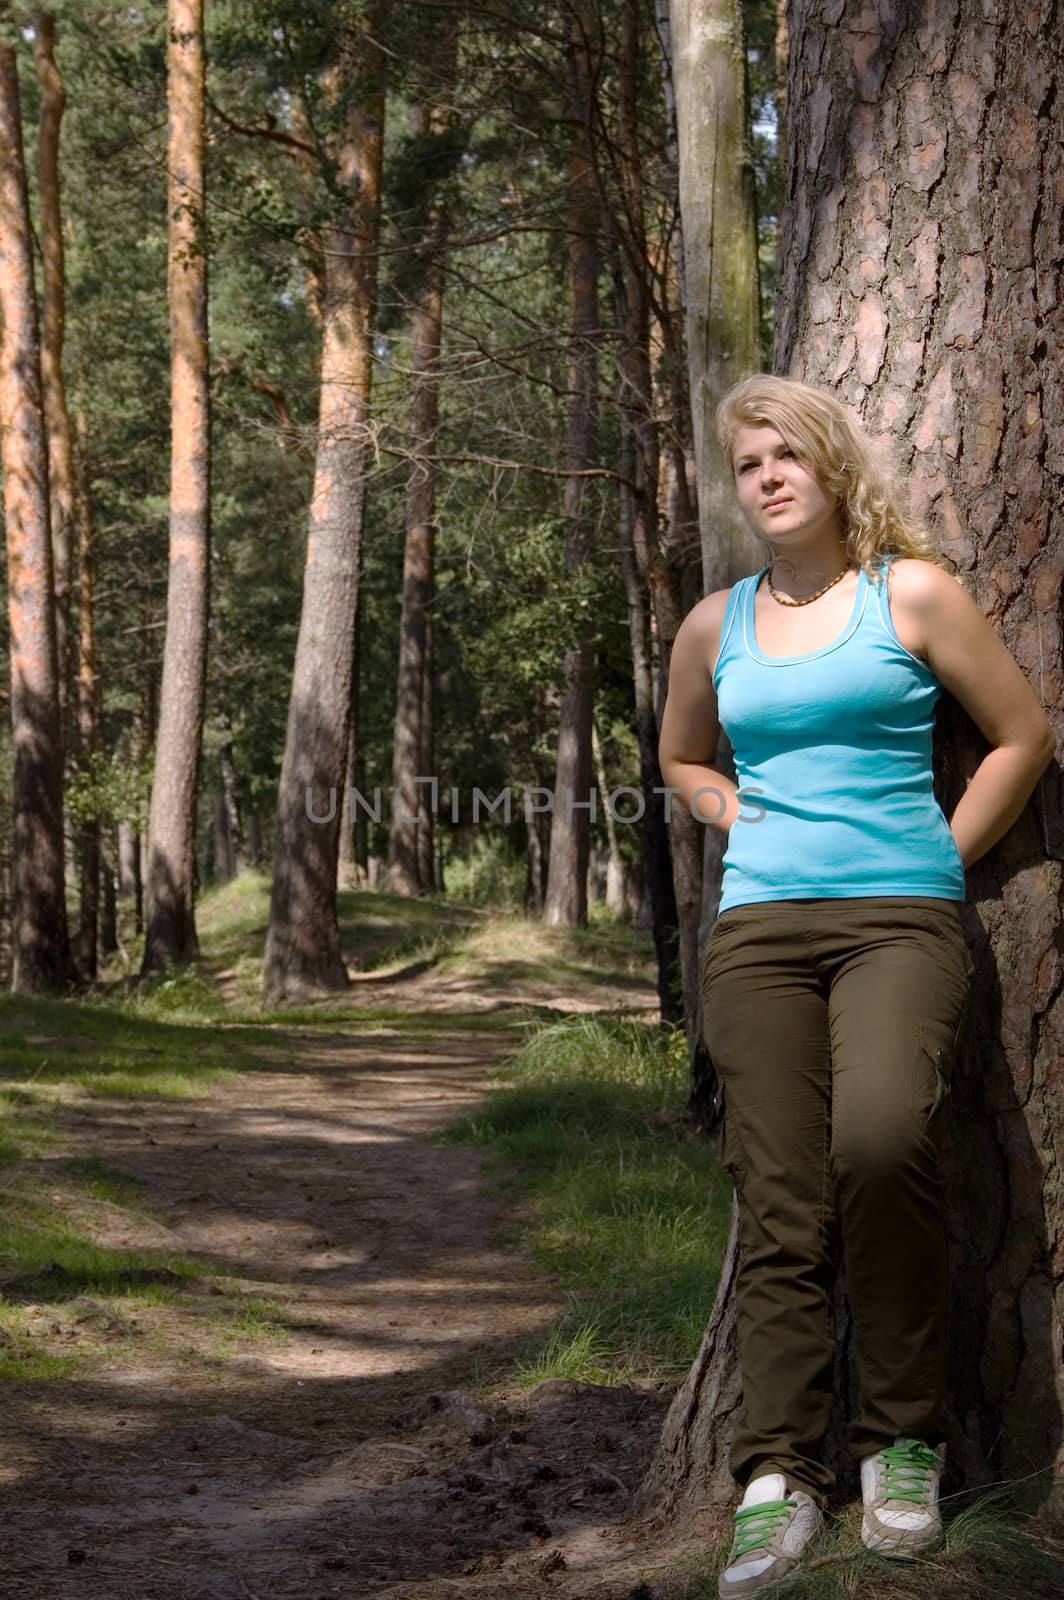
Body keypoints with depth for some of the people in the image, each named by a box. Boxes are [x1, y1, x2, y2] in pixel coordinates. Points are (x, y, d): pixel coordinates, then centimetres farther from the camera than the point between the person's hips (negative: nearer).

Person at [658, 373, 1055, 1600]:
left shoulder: (912, 593, 3)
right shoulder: (715, 625, 14)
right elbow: (683, 759, 31)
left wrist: (940, 860, 3)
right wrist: (758, 830, 14)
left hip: (899, 922, -4)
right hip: (759, 930, 4)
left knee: (880, 1134, -28)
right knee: (778, 1205, -3)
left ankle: (904, 1437, -14)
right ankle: (779, 1474, 0)